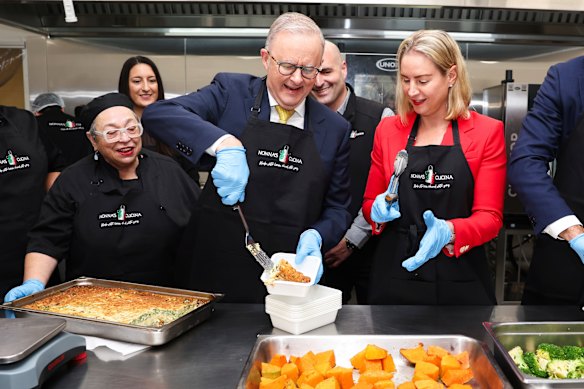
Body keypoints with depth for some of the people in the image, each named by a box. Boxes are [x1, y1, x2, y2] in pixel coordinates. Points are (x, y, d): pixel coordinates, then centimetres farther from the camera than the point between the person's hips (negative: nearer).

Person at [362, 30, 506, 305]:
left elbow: (490, 217, -6)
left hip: (460, 282, -1)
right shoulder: (388, 129, 4)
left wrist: (448, 232, -25)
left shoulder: (487, 132, -2)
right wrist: (379, 210, -12)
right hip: (394, 276, 2)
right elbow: (369, 203, 11)